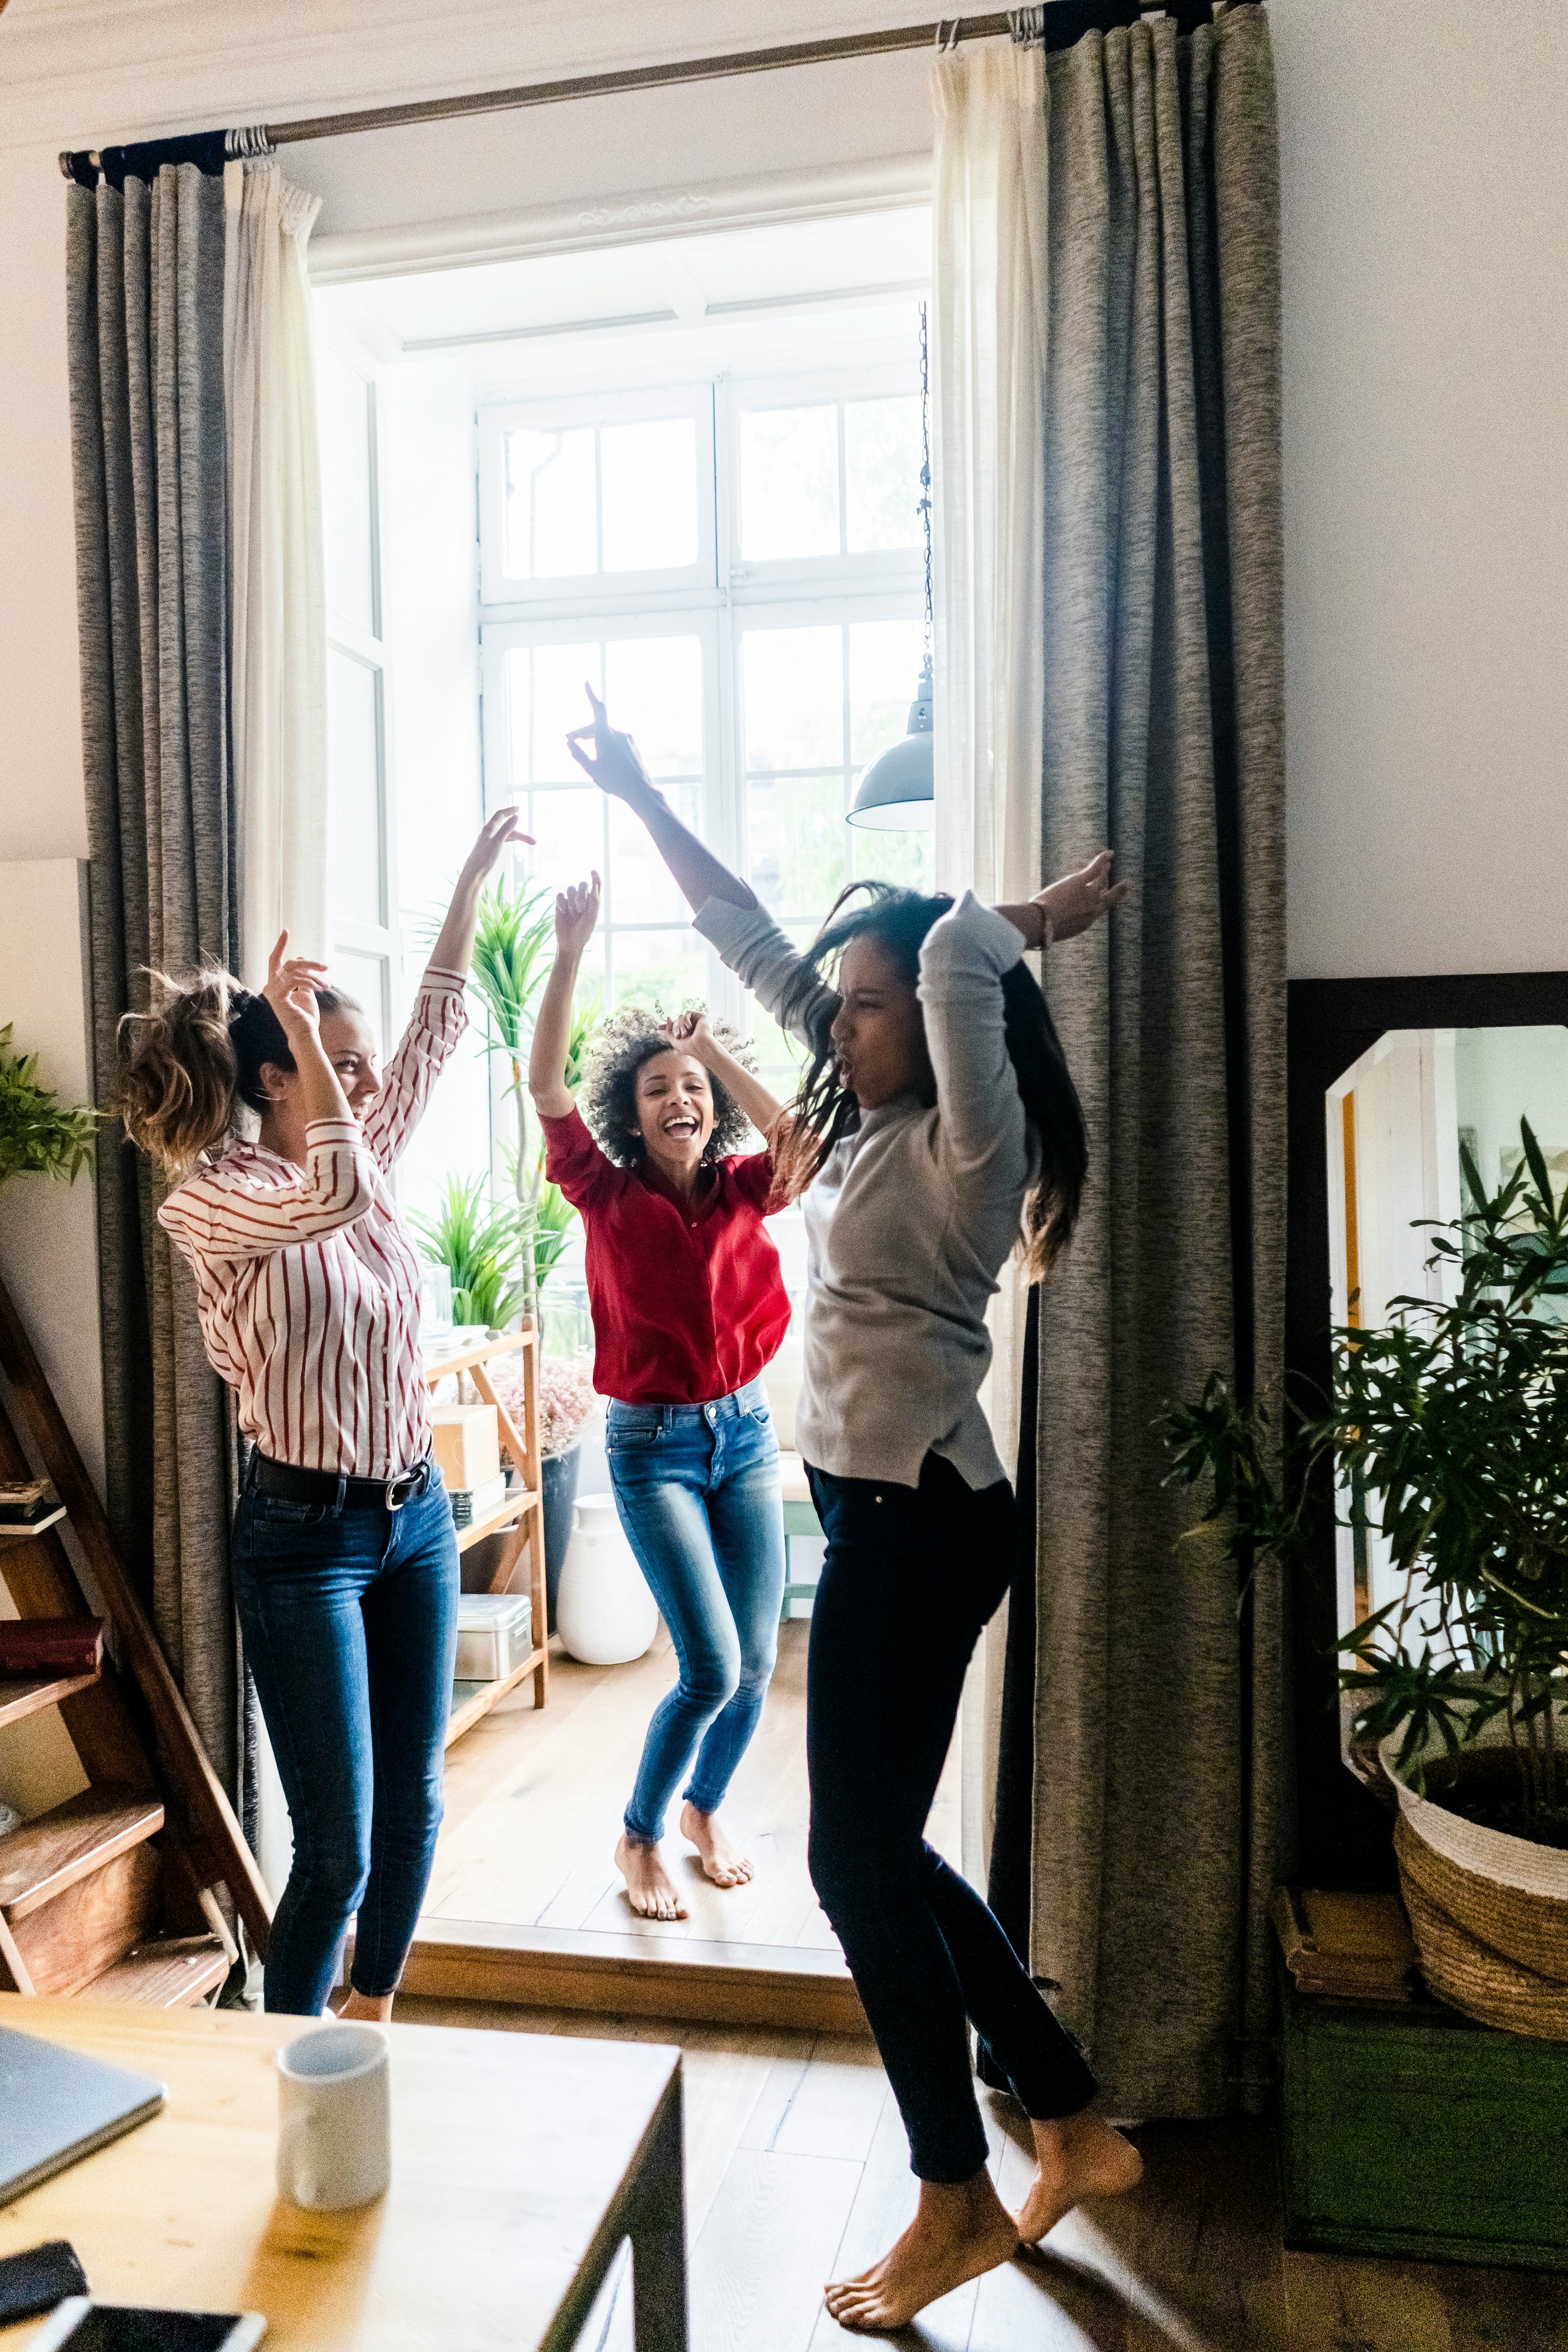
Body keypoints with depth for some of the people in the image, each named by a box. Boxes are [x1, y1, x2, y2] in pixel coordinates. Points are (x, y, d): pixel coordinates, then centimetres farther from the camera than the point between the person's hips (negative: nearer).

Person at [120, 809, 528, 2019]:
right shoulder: (216, 1199, -15)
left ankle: (371, 2028, 39)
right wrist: (296, 1028, -26)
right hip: (307, 1533, -7)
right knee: (336, 1849, 0)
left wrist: (479, 866, 12)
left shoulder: (367, 1159, 5)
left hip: (417, 1511, 7)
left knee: (413, 1808, 17)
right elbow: (329, 1196, -36)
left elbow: (441, 1021, 11)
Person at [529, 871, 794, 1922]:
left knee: (756, 1663, 8)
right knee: (712, 1667, -9)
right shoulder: (609, 1195, -7)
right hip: (653, 1446, -4)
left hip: (745, 1434, 4)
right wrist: (571, 953, -28)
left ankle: (705, 1808, 37)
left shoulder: (743, 1192, 0)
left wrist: (716, 1051, -19)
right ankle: (640, 1839, 16)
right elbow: (546, 1087, -21)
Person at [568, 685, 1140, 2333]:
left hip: (916, 1520, -9)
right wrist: (639, 798, 16)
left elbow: (959, 950, -30)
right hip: (880, 1514, 9)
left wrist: (1037, 918, -8)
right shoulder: (865, 1117, 10)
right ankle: (1071, 2125, 31)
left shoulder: (968, 1143, -13)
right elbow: (752, 945, 14)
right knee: (878, 1843, 16)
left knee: (859, 1856, 2)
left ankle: (958, 2200, 23)